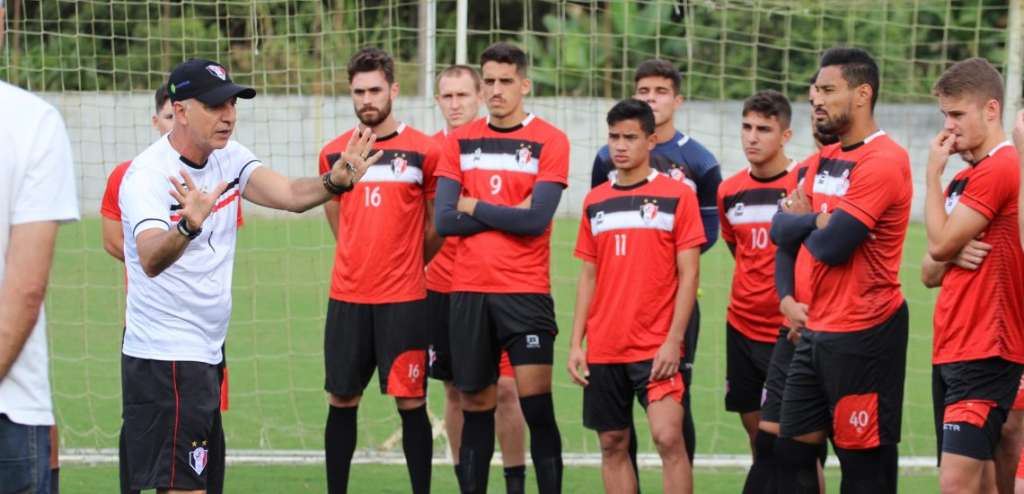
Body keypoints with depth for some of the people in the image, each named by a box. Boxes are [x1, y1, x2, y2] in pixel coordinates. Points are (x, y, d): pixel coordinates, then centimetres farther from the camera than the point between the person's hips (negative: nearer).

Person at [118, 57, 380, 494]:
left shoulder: (228, 158, 6)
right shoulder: (148, 174, -17)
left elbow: (288, 194, -8)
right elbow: (150, 259, -33)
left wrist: (337, 181, -27)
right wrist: (190, 225, -53)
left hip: (207, 352, 9)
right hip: (166, 356, -9)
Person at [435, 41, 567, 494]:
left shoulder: (549, 141, -2)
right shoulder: (460, 142, 8)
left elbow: (536, 219, -13)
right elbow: (444, 220, -1)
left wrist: (472, 206, -4)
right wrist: (507, 214, -9)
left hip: (525, 291, -3)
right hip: (468, 290, 3)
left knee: (536, 403, -10)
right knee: (476, 406, 8)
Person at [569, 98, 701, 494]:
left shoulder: (677, 196, -2)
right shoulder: (595, 201, 11)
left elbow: (688, 274, -5)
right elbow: (588, 277, 15)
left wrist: (673, 340, -13)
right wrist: (576, 343, 7)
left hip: (656, 346, -5)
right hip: (603, 349, 5)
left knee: (668, 436, -15)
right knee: (613, 444, 6)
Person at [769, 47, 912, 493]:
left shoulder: (883, 162, -16)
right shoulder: (825, 160, 14)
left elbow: (831, 247, -21)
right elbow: (781, 229, 10)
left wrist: (807, 227, 1)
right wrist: (817, 221, -10)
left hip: (861, 338, -9)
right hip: (816, 332, 9)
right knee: (792, 450, 12)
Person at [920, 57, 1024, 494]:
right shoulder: (963, 180, 18)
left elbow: (939, 243, -13)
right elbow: (931, 273, 18)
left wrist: (934, 172, -1)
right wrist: (952, 256, -5)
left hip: (985, 356, -9)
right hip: (949, 354, 9)